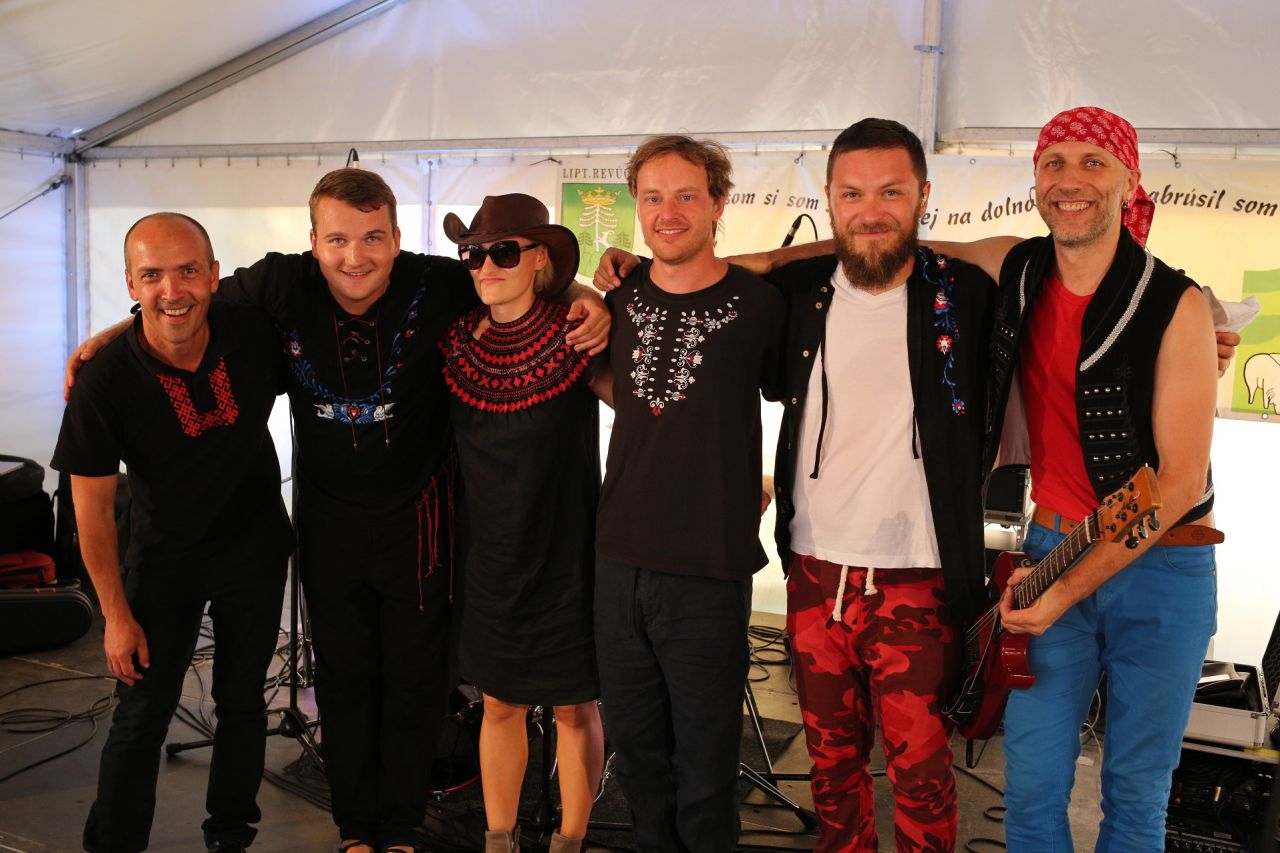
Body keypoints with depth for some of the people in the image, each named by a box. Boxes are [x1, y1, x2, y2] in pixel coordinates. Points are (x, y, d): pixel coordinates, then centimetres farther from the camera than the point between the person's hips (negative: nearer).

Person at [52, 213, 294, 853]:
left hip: (255, 550, 2)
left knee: (242, 702, 15)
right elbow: (93, 504, -12)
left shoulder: (255, 332, -17)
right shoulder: (105, 381, -22)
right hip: (164, 556, -2)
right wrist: (116, 614, -9)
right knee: (141, 716, 4)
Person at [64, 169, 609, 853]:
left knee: (414, 678, 12)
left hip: (415, 517, -2)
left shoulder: (436, 285, -18)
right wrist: (113, 334, -2)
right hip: (328, 518, 2)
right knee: (342, 676, 16)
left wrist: (590, 303, -22)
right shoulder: (282, 286, -12)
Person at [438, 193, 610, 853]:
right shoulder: (457, 342, -1)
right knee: (499, 701, 15)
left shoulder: (574, 337, -12)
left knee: (573, 706, 10)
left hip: (566, 557, -3)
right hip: (490, 557, 4)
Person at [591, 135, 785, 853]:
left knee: (704, 761, 6)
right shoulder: (621, 299, 4)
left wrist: (767, 490, 4)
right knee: (634, 742, 17)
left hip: (710, 570, -4)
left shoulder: (758, 303, -7)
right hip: (620, 558, 4)